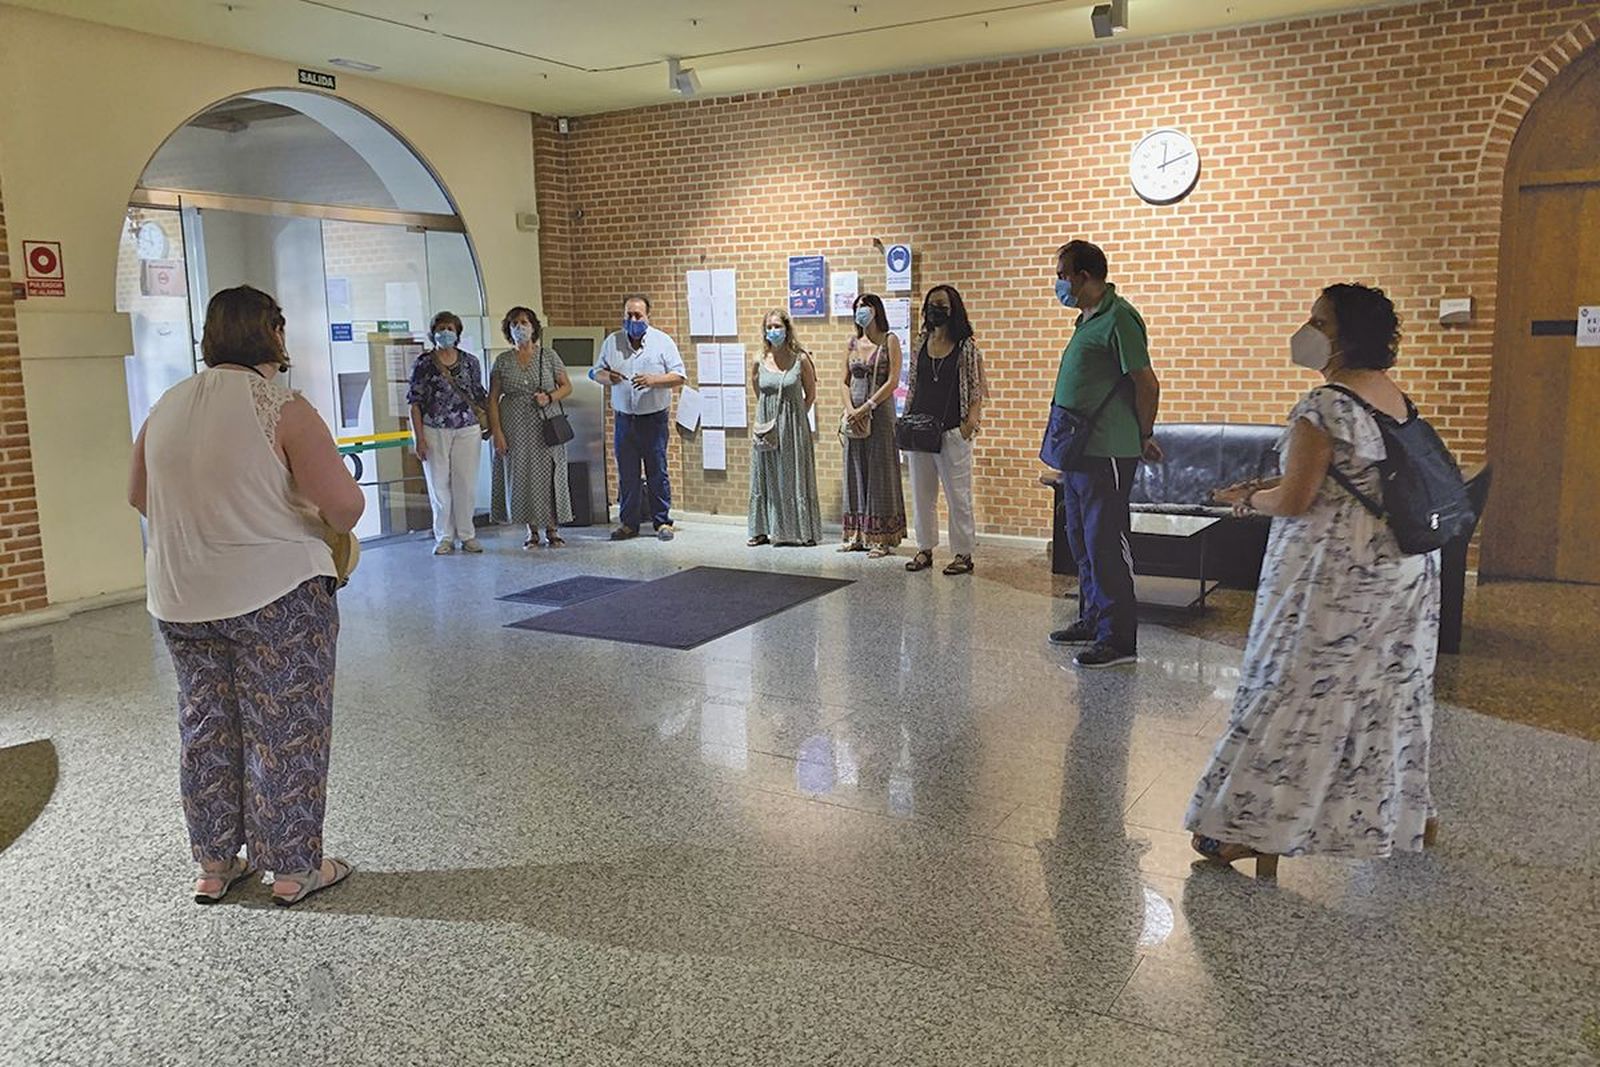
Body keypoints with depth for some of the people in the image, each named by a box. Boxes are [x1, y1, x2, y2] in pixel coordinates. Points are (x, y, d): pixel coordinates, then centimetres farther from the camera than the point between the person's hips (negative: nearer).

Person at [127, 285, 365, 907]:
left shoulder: (166, 408, 5)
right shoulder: (281, 408, -15)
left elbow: (140, 497, 18)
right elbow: (344, 502, -21)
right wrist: (334, 528, 0)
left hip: (180, 599, 6)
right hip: (276, 596, -6)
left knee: (205, 730, 17)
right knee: (285, 731, 5)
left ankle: (214, 866, 29)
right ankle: (293, 870, 16)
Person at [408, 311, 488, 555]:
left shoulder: (470, 361, 6)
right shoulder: (423, 364, 0)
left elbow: (479, 396, 14)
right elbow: (415, 403, -1)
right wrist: (419, 437, -7)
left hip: (467, 430, 1)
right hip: (434, 432, -1)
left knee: (465, 484, 4)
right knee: (439, 485, 4)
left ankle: (467, 535, 15)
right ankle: (444, 537, 14)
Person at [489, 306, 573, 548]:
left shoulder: (548, 356, 4)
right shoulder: (502, 362, 5)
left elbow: (567, 386, 8)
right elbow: (493, 399, 4)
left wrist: (550, 397, -13)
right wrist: (497, 432, -4)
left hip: (546, 426, -1)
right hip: (516, 430, 1)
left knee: (550, 475, -1)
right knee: (521, 476, 2)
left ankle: (552, 529, 9)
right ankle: (532, 531, 12)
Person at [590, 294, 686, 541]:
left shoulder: (662, 341, -1)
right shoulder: (611, 342, 7)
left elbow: (679, 376, -5)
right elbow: (596, 372, 12)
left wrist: (653, 380, -20)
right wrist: (607, 377, -12)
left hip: (654, 418, -3)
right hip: (624, 418, 3)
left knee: (657, 472, 0)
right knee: (626, 473, 6)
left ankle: (662, 521, 10)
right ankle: (628, 523, 15)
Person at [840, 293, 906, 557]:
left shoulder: (889, 341, -3)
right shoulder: (853, 343, 12)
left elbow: (893, 381, -11)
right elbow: (845, 381, 11)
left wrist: (867, 407, -16)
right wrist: (850, 408, -7)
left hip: (880, 412, -5)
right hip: (855, 414, 5)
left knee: (879, 472, -3)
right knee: (855, 471, 7)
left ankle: (882, 538, 1)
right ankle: (857, 535, 14)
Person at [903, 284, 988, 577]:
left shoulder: (966, 347, -3)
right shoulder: (922, 343, 10)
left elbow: (977, 389, -3)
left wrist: (971, 421, -15)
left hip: (952, 432, -5)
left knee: (958, 495, 1)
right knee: (921, 494, 10)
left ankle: (963, 553, 9)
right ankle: (925, 549, 20)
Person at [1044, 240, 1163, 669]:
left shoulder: (1117, 318, -14)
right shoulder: (1088, 319, 16)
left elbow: (1147, 383, -16)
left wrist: (1144, 437, -5)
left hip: (1106, 454, -10)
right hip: (1078, 453, 10)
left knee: (1106, 544, -7)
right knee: (1082, 540, 16)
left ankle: (1119, 639, -1)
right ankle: (1093, 619, 28)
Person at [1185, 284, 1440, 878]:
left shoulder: (1325, 406, -19)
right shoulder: (1396, 398, 10)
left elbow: (1296, 500, -20)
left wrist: (1249, 499, 1)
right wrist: (1266, 490, 15)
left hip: (1337, 574, -9)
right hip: (1404, 567, 9)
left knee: (1296, 694, -2)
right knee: (1392, 688, 19)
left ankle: (1262, 834, 5)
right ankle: (1411, 815, 32)